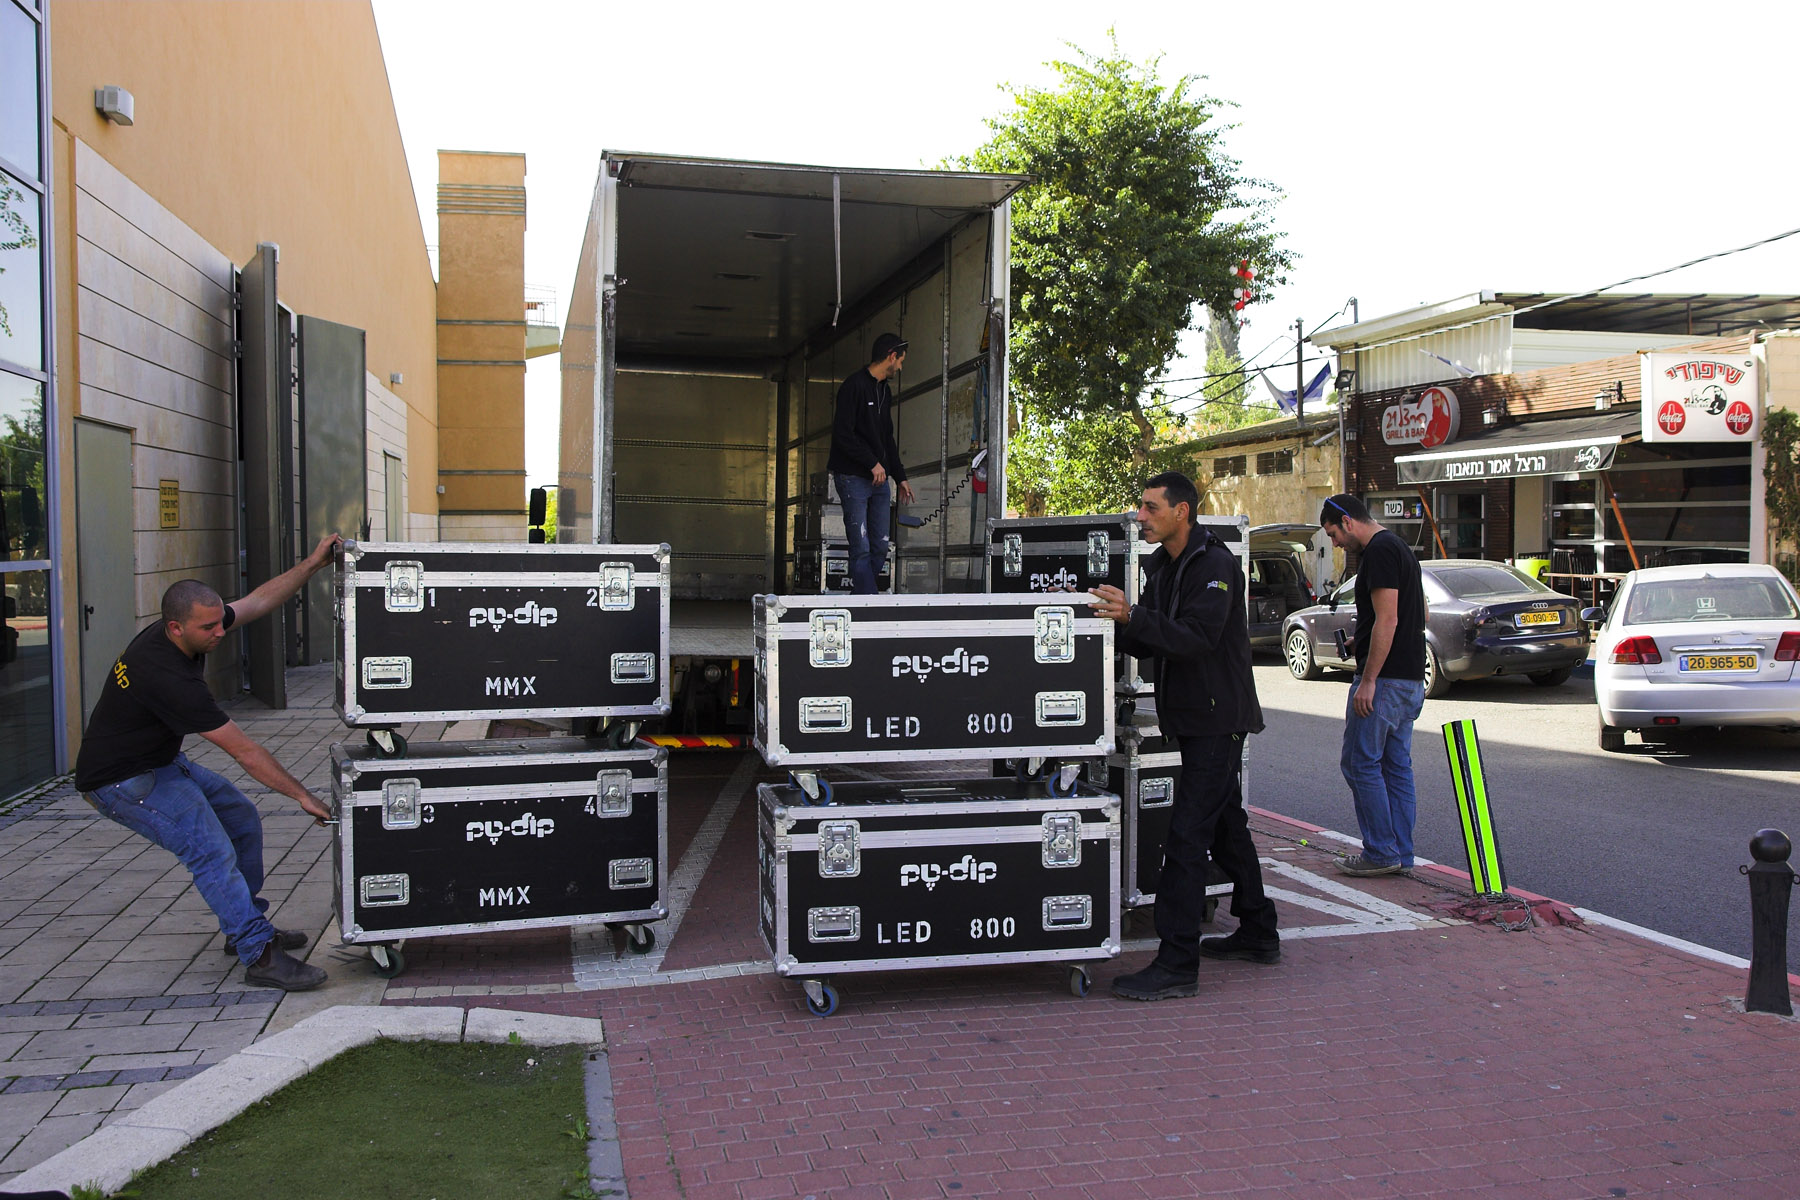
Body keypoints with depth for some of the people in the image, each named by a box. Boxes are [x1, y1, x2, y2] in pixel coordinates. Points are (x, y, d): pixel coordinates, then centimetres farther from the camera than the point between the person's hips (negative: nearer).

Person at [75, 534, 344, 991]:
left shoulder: (188, 630, -9)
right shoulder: (168, 677, -34)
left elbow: (258, 601, 5)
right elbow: (245, 752, -29)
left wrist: (312, 564, -2)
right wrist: (302, 795, -22)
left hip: (163, 761, 10)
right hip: (121, 781, -10)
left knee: (242, 818, 13)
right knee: (212, 850, -20)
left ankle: (245, 928, 23)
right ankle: (260, 957, -17)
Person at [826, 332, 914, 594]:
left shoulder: (885, 391, 18)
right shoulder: (855, 385, -9)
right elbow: (843, 433, -16)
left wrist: (900, 476, 20)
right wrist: (872, 463, -15)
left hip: (879, 479, 9)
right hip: (853, 477, -8)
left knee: (880, 547, 5)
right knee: (861, 548, -9)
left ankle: (859, 600, 12)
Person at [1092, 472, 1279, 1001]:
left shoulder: (1216, 565, -15)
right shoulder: (1162, 566, 13)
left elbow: (1196, 637, -26)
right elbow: (1149, 643, 13)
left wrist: (1132, 616, -33)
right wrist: (1115, 621, -3)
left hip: (1218, 718, -10)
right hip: (1194, 718, 10)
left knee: (1187, 837, -12)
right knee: (1226, 827, 18)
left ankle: (1176, 965, -10)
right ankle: (1257, 934, 32)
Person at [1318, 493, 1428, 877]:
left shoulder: (1379, 552, -15)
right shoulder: (1399, 547, 17)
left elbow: (1386, 620, -22)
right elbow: (1419, 613, 22)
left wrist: (1368, 680, -20)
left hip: (1385, 678, -10)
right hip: (1410, 678, 10)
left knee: (1361, 763, -3)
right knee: (1396, 766, 12)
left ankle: (1381, 852, 1)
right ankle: (1401, 854, 16)